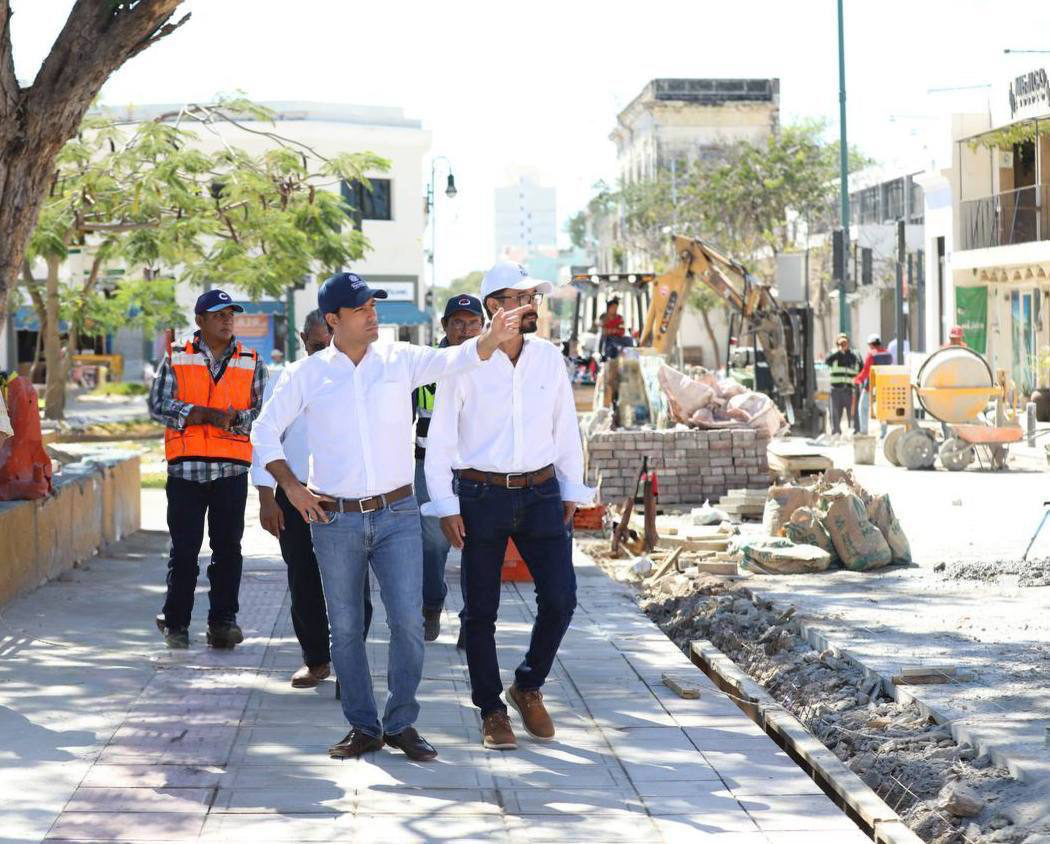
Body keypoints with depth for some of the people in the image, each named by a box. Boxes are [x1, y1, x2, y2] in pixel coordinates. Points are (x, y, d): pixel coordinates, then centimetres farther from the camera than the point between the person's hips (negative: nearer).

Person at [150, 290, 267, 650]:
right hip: (186, 467, -1)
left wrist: (235, 420, -17)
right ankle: (175, 623, 11)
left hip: (232, 468, 1)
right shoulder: (176, 360, 6)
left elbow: (263, 412, 4)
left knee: (228, 547, 3)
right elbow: (158, 405, -5)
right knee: (184, 549, 1)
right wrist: (207, 415, -15)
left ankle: (223, 621, 10)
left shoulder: (251, 363, 10)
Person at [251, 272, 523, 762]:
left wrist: (492, 338, -34)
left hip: (397, 514, 0)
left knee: (408, 620, -6)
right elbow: (264, 431, 11)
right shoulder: (306, 374, 3)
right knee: (345, 628, 6)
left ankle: (402, 723, 9)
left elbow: (453, 360, -14)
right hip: (333, 520, 0)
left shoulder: (399, 360, 3)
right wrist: (291, 486, 0)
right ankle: (363, 727, 18)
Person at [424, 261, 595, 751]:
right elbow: (440, 439, -2)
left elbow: (566, 429, 14)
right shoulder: (465, 363, -5)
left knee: (560, 598, -4)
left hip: (540, 494, 3)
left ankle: (529, 686, 19)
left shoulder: (549, 359, 5)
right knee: (480, 609, 3)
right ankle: (491, 710, 17)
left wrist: (572, 491, 11)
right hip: (480, 496, -3)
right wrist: (446, 505, -5)